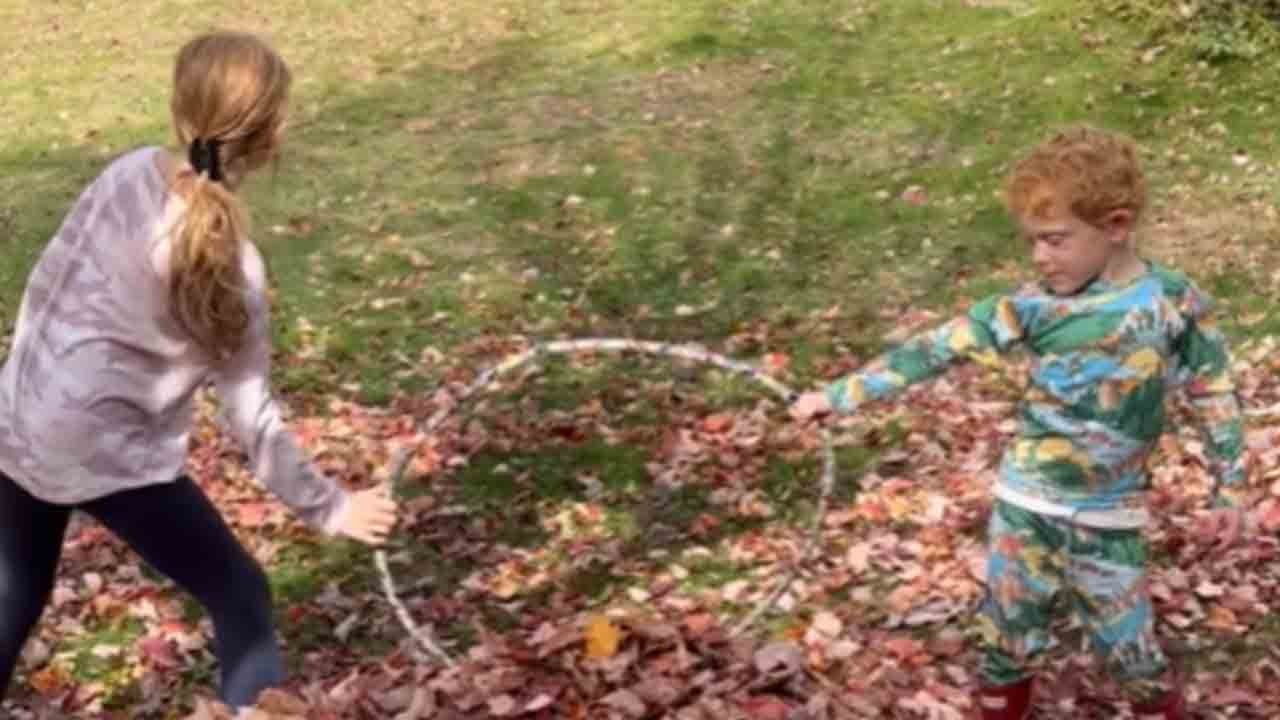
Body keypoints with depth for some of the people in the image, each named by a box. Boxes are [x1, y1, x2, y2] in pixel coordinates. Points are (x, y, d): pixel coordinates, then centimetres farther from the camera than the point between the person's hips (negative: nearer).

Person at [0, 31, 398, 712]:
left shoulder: (133, 172, -7)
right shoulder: (232, 267, -19)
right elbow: (250, 414, -13)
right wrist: (326, 507, -1)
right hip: (104, 454, -6)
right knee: (239, 598, 11)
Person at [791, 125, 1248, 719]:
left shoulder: (1176, 302, -10)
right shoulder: (1035, 306, -10)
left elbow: (1214, 394, 1)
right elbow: (940, 348, -11)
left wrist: (1229, 488, 5)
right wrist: (843, 394, -12)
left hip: (1110, 519, -1)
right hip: (1026, 507, 1)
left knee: (1129, 646, 9)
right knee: (1006, 641, 10)